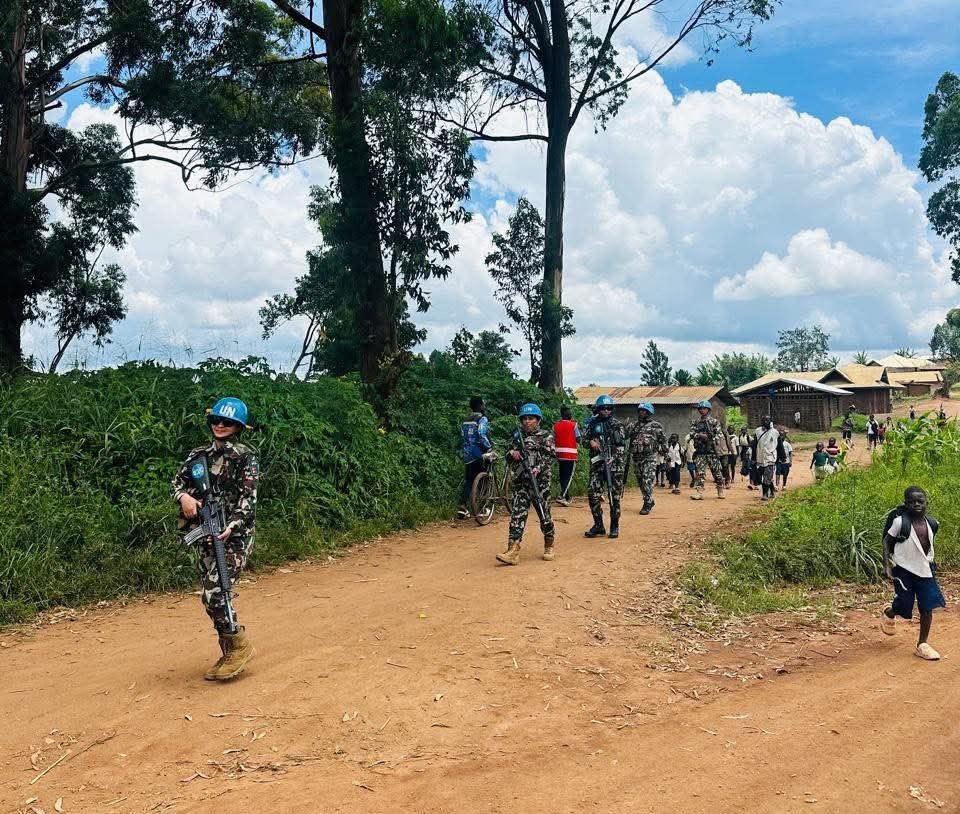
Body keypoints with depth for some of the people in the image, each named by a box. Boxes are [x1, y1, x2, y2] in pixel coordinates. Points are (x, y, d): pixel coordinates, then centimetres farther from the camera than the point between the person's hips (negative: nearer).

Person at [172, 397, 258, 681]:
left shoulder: (246, 458, -5)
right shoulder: (199, 455, 11)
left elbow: (248, 499, -12)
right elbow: (177, 481, 9)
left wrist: (232, 526, -26)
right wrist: (184, 496, -14)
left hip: (235, 534, -6)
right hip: (206, 534, 6)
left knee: (215, 594, -15)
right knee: (208, 596, 8)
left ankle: (239, 647, 6)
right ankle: (230, 655, 22)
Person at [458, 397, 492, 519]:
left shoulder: (465, 421, 13)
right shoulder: (482, 419, -10)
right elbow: (482, 436, -23)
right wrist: (489, 448, -14)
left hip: (467, 456, 6)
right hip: (479, 456, -6)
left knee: (468, 481, 8)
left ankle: (463, 507, -4)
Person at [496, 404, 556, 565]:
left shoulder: (546, 437, 3)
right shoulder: (518, 436, 15)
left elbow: (550, 457, -7)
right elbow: (508, 454, 21)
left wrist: (538, 468, -23)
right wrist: (512, 454, -3)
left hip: (541, 481, -3)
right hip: (521, 481, 3)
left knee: (544, 513, 4)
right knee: (517, 514, -7)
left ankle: (549, 546, 24)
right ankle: (513, 551, -13)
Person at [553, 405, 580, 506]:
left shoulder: (555, 425, 6)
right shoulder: (574, 425, -5)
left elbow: (553, 440, 6)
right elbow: (578, 439, -6)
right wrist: (578, 428, 8)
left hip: (559, 453, 5)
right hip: (571, 454, -5)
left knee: (562, 476, 14)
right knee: (569, 476, -2)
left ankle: (566, 497, 22)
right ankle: (562, 496, -17)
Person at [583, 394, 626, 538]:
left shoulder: (617, 424, 2)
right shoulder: (592, 424, 10)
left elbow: (622, 445, -4)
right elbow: (584, 439, 14)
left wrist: (612, 458, -17)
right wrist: (590, 441, -8)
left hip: (614, 464, -2)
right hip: (596, 464, 3)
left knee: (615, 496, 1)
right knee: (593, 494, -5)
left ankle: (614, 526, 11)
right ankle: (598, 525, 8)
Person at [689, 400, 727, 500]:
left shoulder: (714, 422, 1)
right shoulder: (696, 422, 12)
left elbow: (719, 435, -4)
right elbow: (691, 433, 3)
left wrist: (712, 441, -17)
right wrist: (699, 435, -14)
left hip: (712, 451, -3)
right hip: (700, 452, 3)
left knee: (717, 471, 4)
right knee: (700, 472, -4)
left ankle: (720, 491, 16)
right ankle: (699, 492, -5)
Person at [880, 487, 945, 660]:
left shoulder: (931, 524, 1)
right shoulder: (900, 521, -14)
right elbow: (887, 541, -7)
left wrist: (931, 564, 17)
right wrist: (886, 565, -13)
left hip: (925, 571, 4)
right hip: (904, 570, -4)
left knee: (928, 608, -1)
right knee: (904, 607, 0)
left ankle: (922, 645, 12)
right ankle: (888, 614, 36)